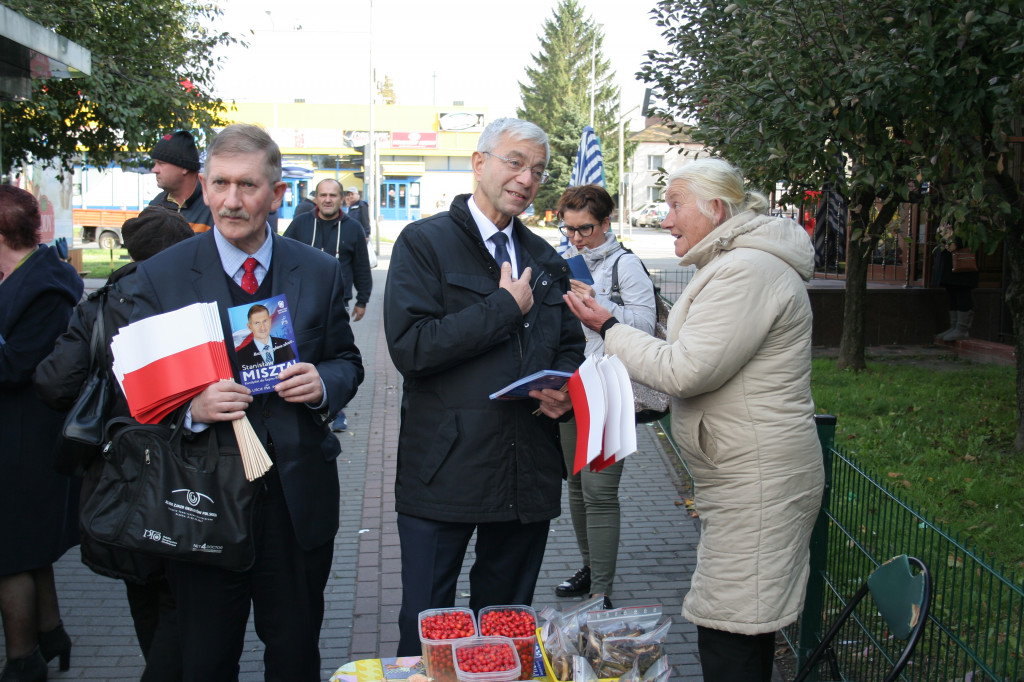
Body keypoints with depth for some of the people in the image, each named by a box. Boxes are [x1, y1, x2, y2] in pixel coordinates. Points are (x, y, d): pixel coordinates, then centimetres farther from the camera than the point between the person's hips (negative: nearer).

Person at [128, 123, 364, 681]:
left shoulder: (320, 272, 2)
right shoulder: (161, 277, -4)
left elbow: (347, 361, 11)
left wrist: (323, 383, -13)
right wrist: (190, 408, -24)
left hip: (300, 501, 2)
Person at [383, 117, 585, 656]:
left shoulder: (546, 261, 14)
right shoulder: (424, 242, -4)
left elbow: (570, 348, 22)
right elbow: (410, 347, -17)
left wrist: (565, 391, -1)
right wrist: (506, 308, -14)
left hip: (528, 475, 5)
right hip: (444, 471, -5)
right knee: (426, 635, 4)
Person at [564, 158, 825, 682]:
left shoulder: (746, 272, -18)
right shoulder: (731, 265, 17)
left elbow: (684, 370, -21)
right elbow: (699, 372, 22)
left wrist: (609, 328, -9)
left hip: (757, 485, -11)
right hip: (741, 481, 11)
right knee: (733, 626, 17)